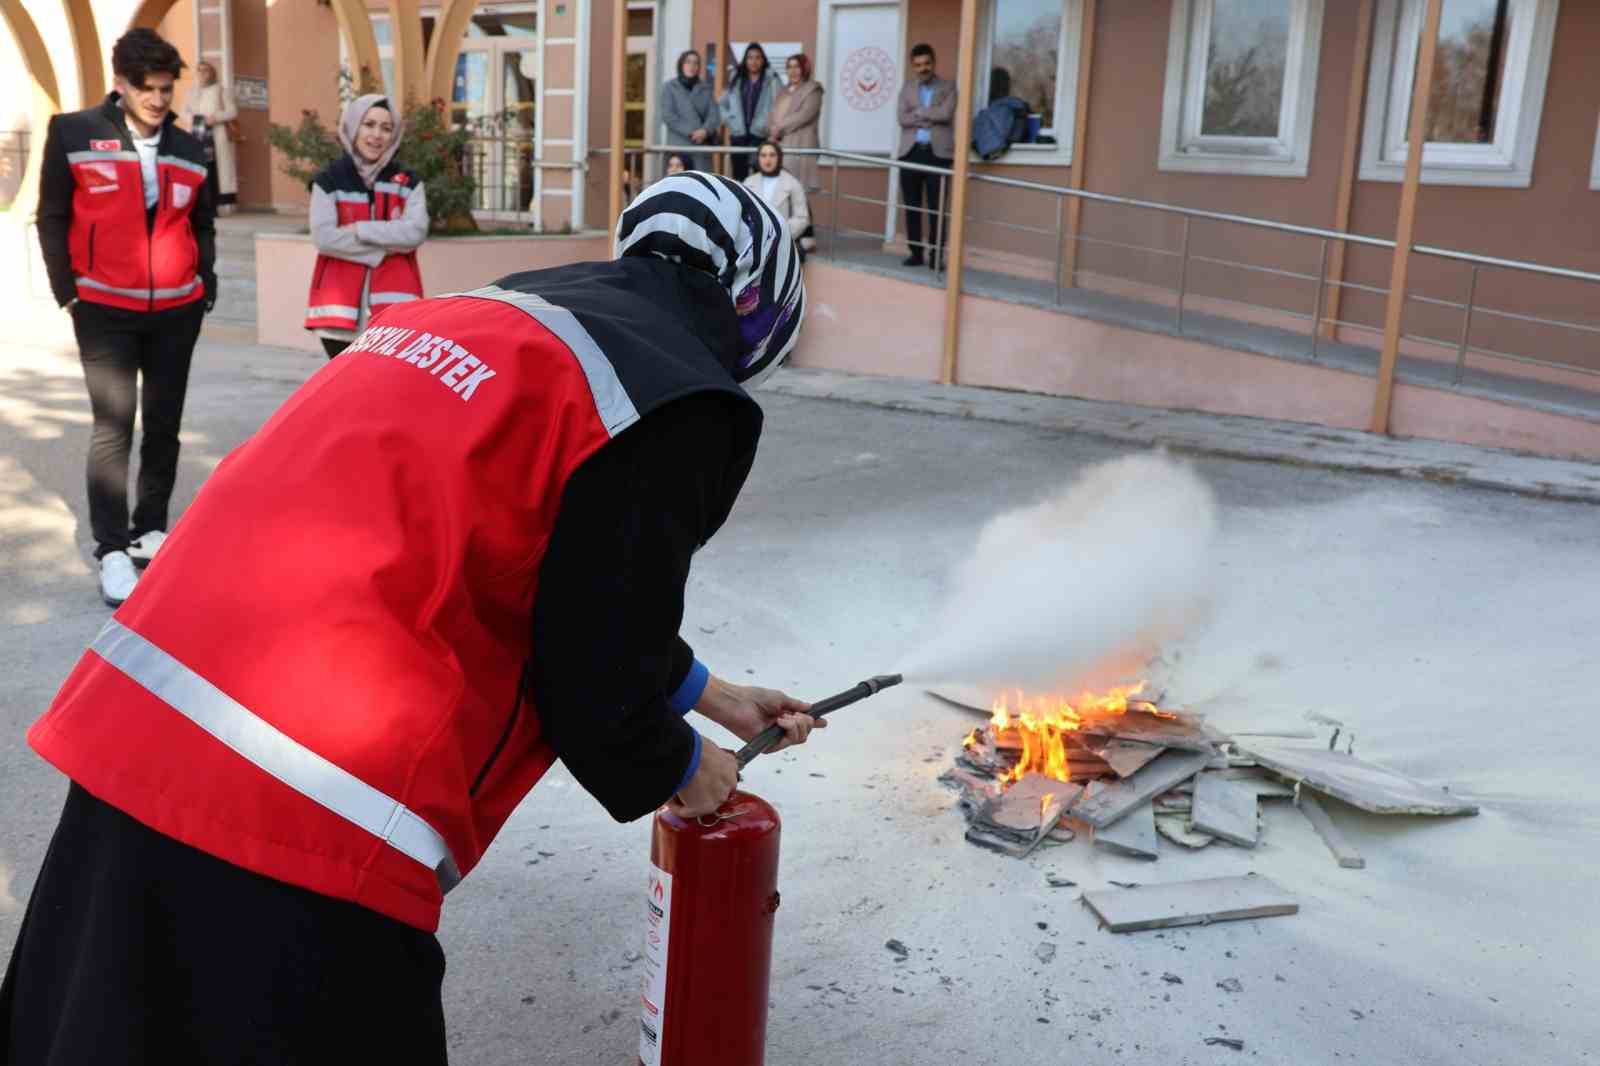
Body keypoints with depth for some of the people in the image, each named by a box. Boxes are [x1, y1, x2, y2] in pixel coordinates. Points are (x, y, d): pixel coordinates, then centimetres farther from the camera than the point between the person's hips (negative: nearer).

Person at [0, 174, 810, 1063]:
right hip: (298, 823, -8)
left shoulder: (482, 319, 18)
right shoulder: (675, 401, -8)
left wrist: (704, 692, 39)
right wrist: (678, 771, 17)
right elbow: (595, 679, -5)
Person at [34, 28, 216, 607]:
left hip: (176, 310, 4)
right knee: (113, 428, -7)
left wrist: (205, 286, 8)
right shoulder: (72, 133, -4)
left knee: (164, 425, 9)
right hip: (105, 310, -4)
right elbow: (52, 217, 0)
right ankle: (112, 550, -3)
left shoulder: (189, 150, 7)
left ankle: (151, 529, 22)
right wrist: (67, 290, -3)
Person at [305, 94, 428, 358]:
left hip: (393, 301, 0)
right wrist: (383, 249, -8)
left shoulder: (409, 182, 9)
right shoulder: (328, 181, 5)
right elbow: (324, 237, -7)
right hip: (340, 302, 0)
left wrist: (360, 230, -9)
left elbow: (415, 232, -6)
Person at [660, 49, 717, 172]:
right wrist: (690, 132, -13)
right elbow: (668, 116, -3)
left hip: (703, 145, 2)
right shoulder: (670, 87, 7)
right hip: (678, 145, -2)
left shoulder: (705, 88, 15)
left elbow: (714, 114, 6)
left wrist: (705, 130, -15)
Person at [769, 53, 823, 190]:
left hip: (800, 145, -6)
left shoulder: (812, 89, 1)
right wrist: (773, 133, -1)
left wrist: (781, 128, -11)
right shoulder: (783, 91, 23)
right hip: (780, 146, 6)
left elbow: (805, 114, -11)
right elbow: (775, 115, 20)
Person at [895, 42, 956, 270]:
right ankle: (916, 253, 11)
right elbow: (903, 118, -1)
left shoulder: (948, 87, 6)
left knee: (936, 208, -5)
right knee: (911, 207, 4)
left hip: (937, 153, -3)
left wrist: (918, 112, -4)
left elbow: (945, 114, -11)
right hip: (910, 152, 3)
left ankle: (936, 256, -2)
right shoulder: (907, 88, 13)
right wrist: (929, 119, -10)